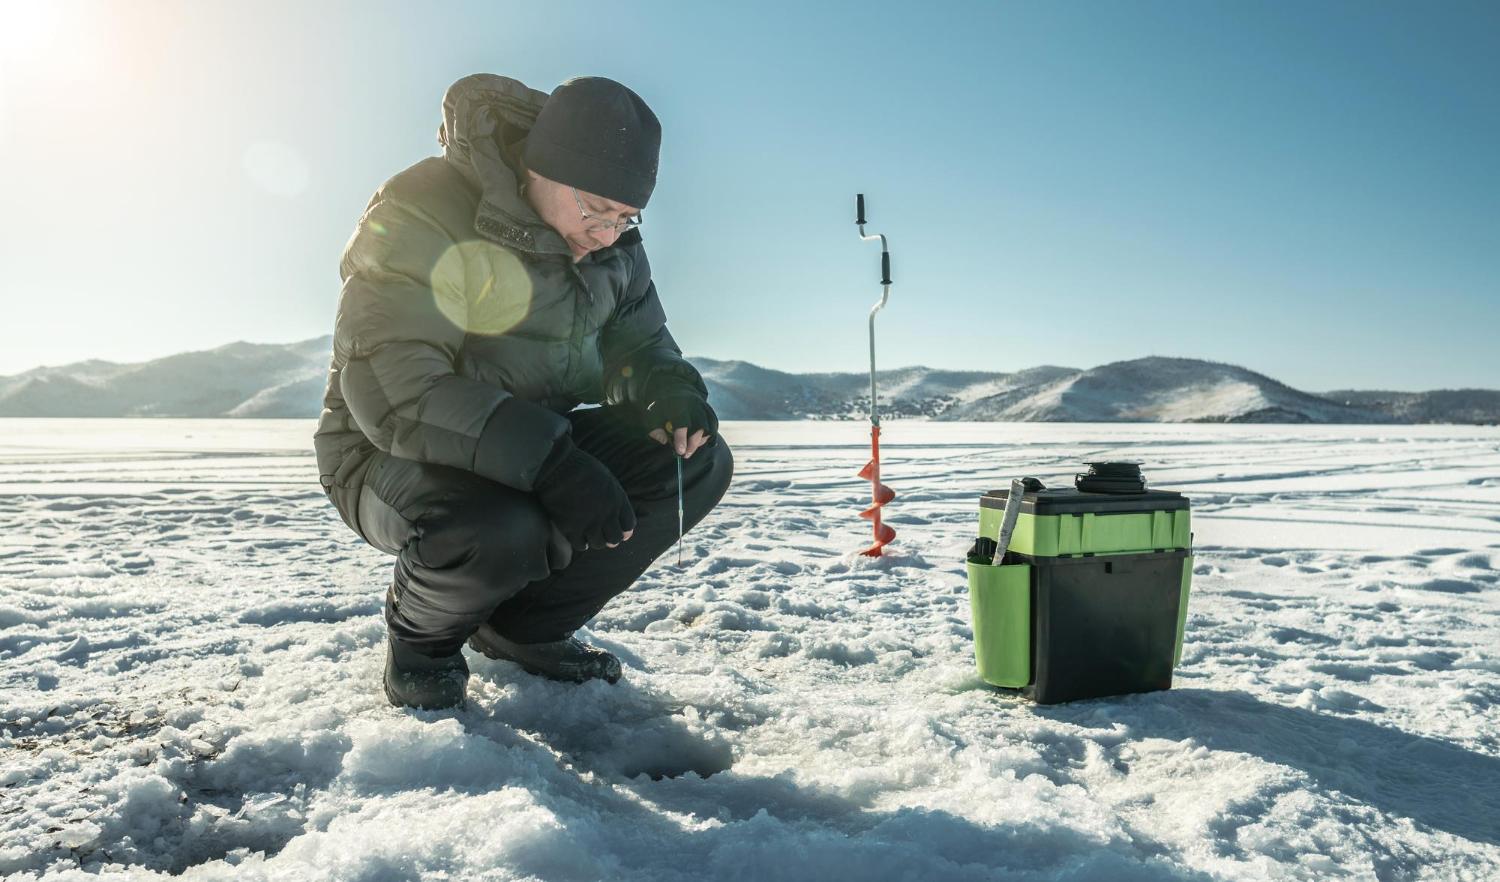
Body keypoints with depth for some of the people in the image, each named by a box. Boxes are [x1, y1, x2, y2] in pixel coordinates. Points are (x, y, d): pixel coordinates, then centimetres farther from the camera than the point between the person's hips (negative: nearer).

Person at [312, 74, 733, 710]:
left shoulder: (612, 239, 2)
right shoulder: (424, 214, -22)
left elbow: (637, 341, 10)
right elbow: (389, 384, -31)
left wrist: (666, 389, -17)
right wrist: (547, 463, -41)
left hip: (539, 452, 7)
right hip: (394, 459, -7)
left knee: (698, 464, -10)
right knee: (500, 530, -40)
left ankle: (526, 628, 5)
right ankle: (420, 634, 0)